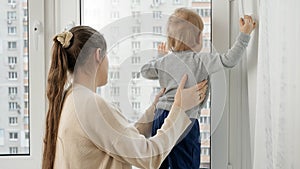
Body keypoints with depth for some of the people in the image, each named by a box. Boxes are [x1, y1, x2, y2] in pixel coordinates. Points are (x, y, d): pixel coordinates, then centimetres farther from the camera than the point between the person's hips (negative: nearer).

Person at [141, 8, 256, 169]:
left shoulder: (165, 60, 8)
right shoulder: (200, 60, -9)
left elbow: (145, 71, 25)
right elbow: (229, 60, -14)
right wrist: (244, 34, -8)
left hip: (160, 114, 6)